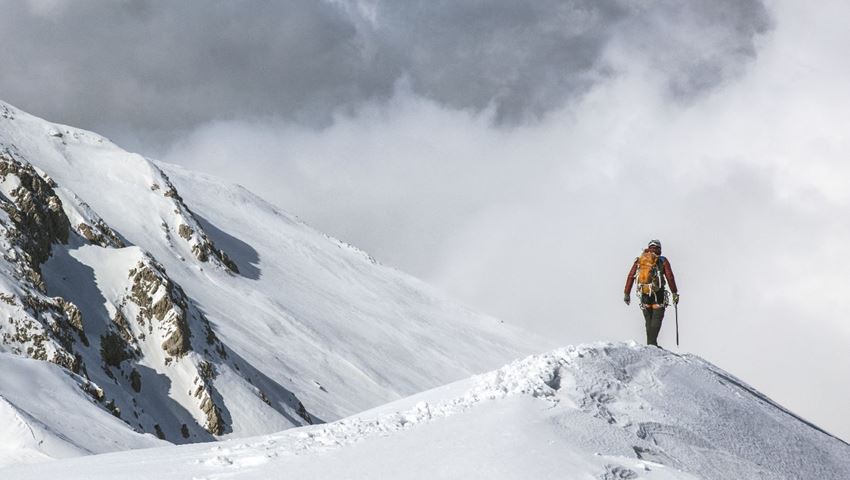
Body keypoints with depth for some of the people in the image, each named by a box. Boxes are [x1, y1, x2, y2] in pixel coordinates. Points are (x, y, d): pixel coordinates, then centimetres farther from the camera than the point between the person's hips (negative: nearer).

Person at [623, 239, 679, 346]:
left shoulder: (639, 260, 11)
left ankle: (650, 343, 14)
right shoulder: (662, 261, 3)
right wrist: (675, 293, 2)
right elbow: (670, 278, -3)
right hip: (658, 293, -3)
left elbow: (630, 277, 6)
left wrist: (626, 293, 9)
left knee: (649, 320, 14)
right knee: (657, 318, -2)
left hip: (644, 294, 3)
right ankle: (652, 342, -17)